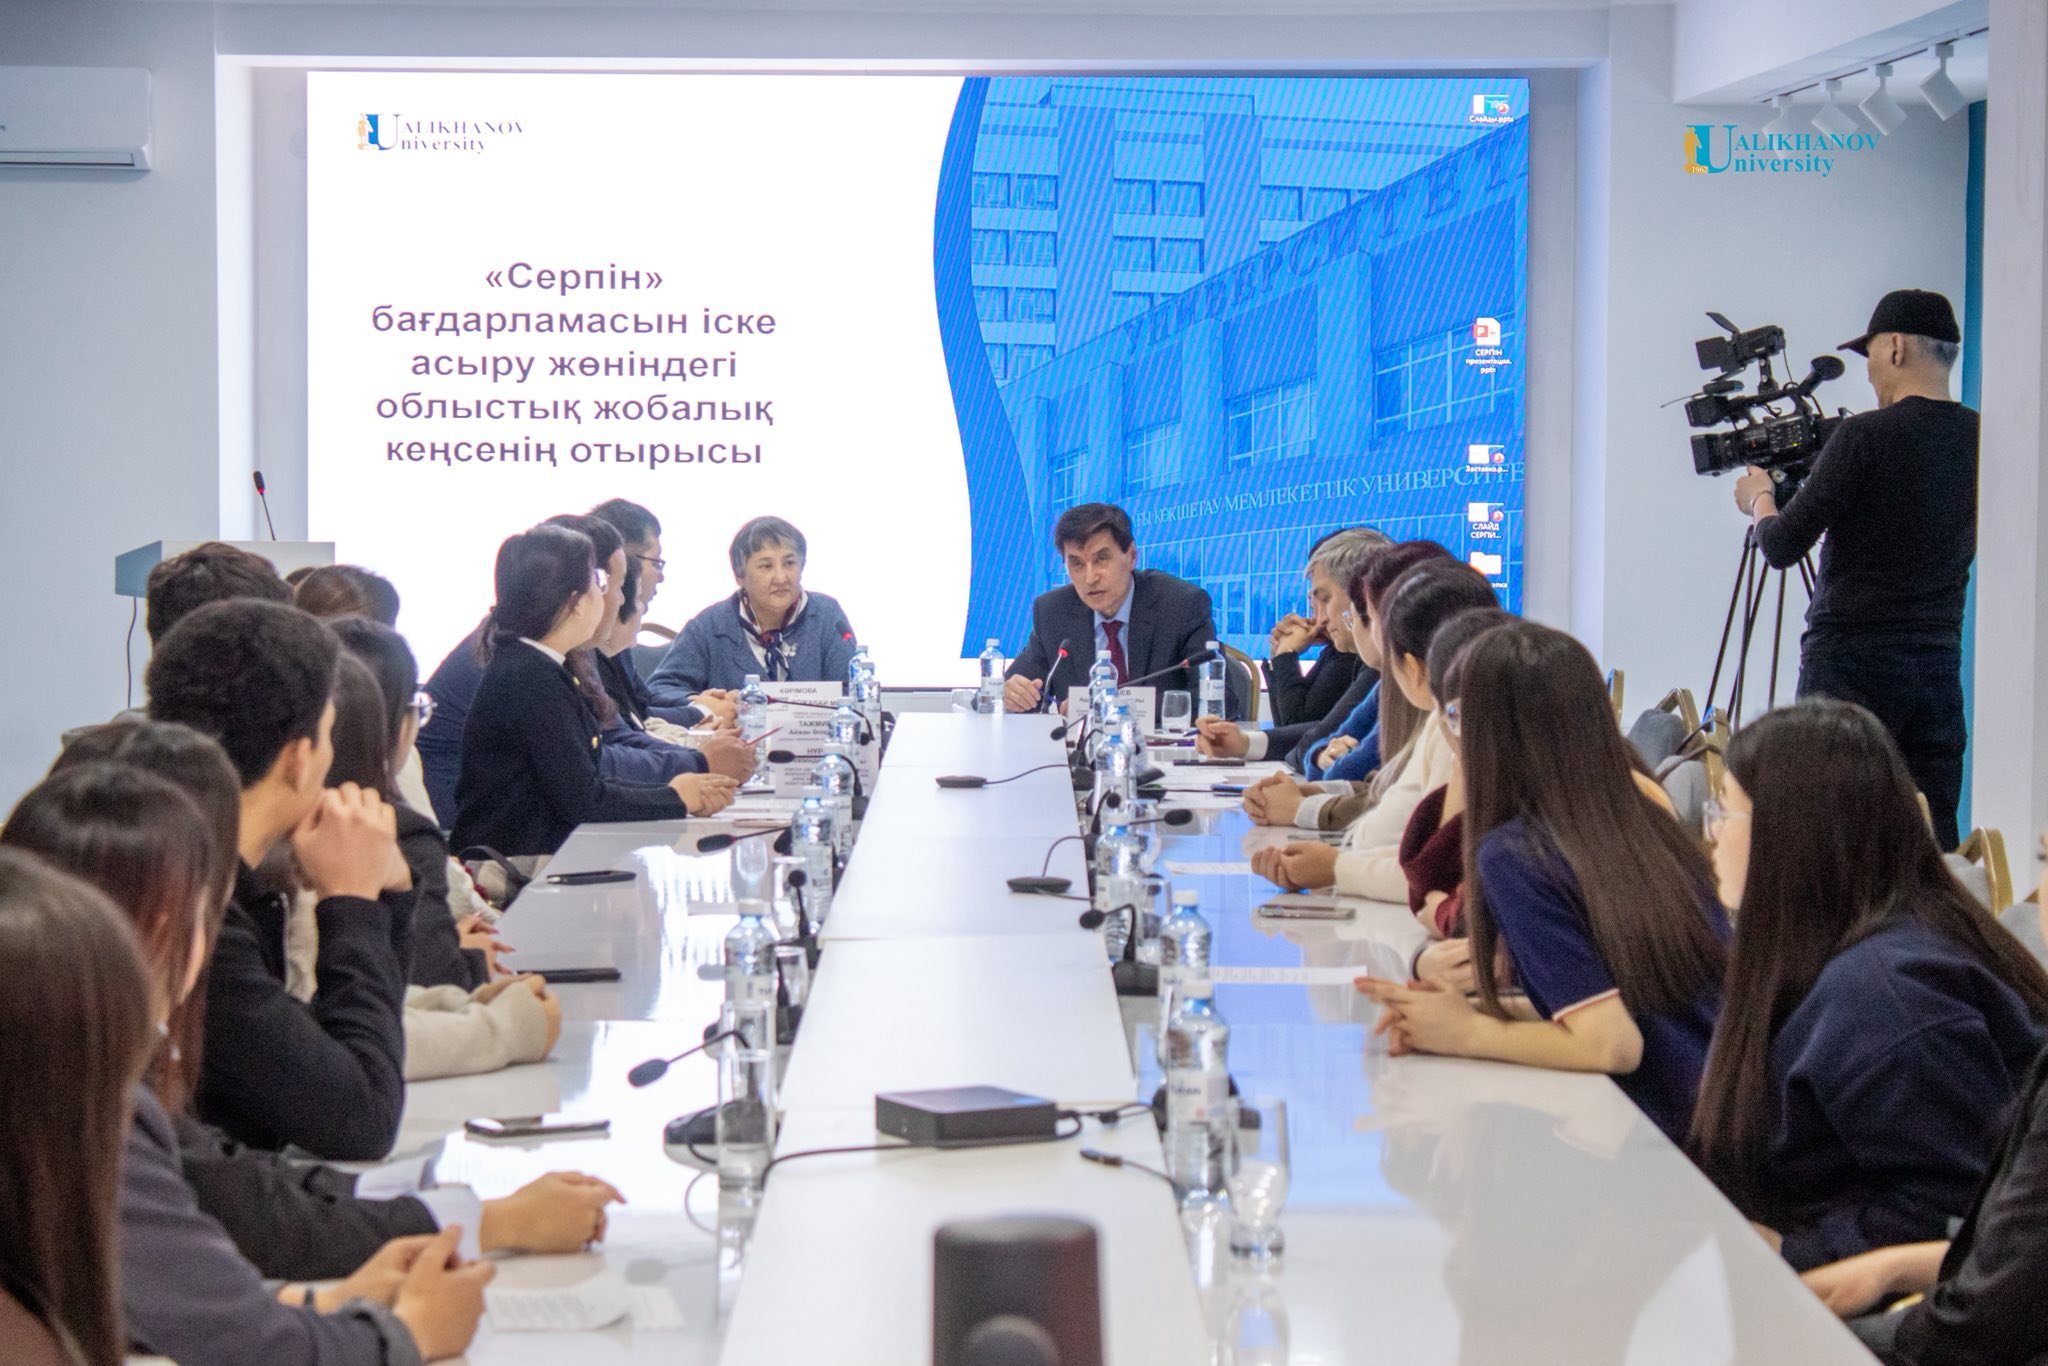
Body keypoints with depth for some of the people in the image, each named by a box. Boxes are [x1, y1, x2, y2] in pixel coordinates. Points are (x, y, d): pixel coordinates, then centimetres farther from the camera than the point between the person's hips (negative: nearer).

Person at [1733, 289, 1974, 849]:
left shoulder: (1867, 436, -13)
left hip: (1851, 663, -6)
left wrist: (1759, 498, 11)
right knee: (1933, 840, 6)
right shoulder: (1977, 440, 6)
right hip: (1939, 662, 6)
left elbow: (1781, 547, -11)